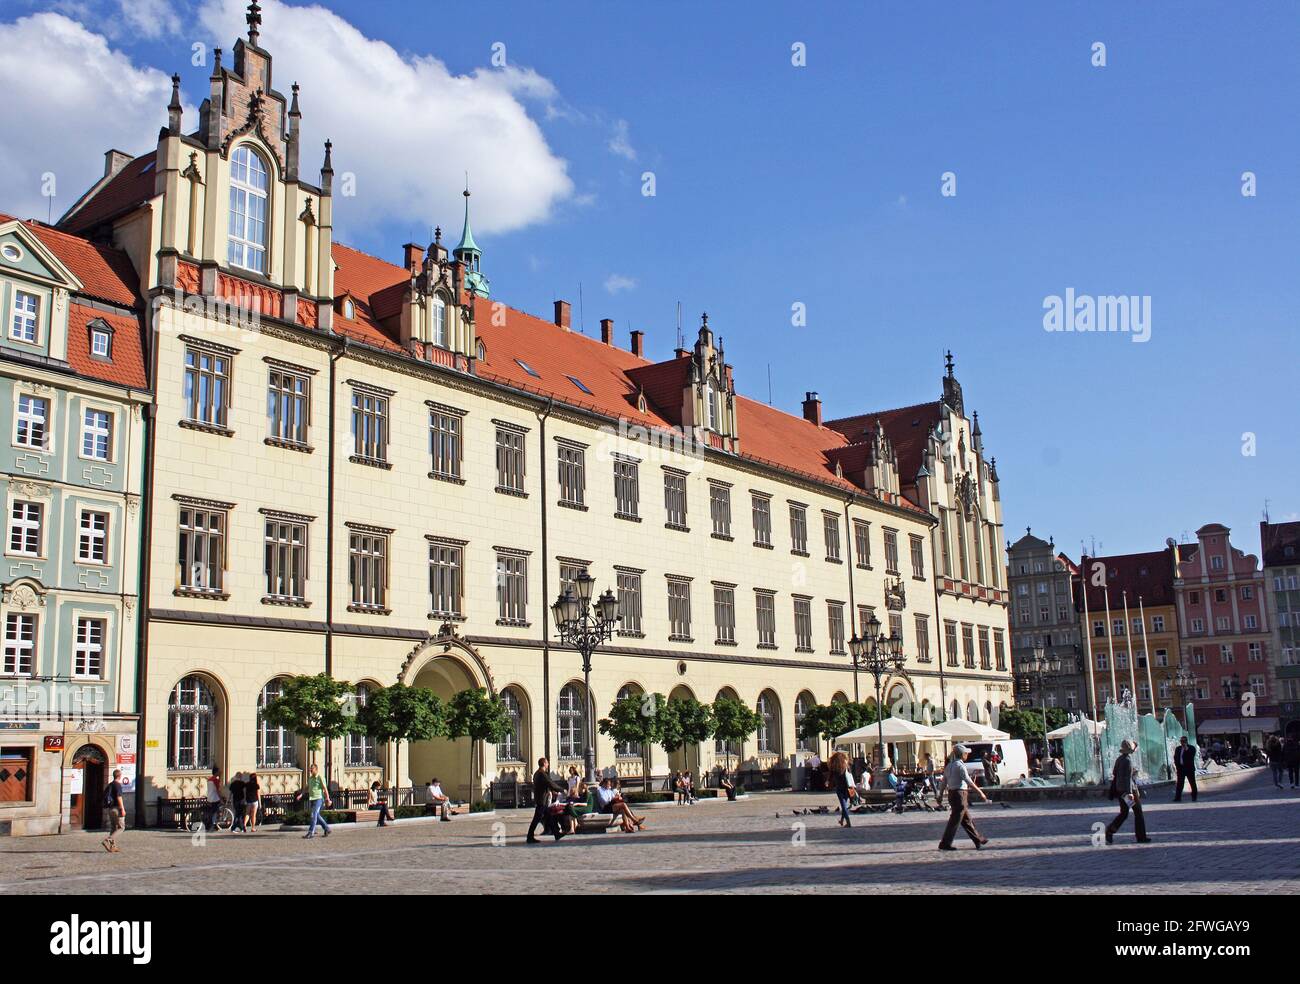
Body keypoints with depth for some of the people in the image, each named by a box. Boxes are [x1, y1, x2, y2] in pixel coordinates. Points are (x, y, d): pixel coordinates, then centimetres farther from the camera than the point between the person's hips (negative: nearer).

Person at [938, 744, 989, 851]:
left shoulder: (949, 766, 13)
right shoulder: (960, 765, -13)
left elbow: (944, 782, 15)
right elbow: (968, 781, -20)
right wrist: (980, 792, -18)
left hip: (951, 793, 9)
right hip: (960, 794, -9)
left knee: (967, 820, 16)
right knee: (955, 821, -6)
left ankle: (978, 839, 25)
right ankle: (945, 844, -6)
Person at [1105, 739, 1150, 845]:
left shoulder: (1119, 759, 8)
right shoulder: (1128, 761, -18)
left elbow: (1114, 773, 17)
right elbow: (1128, 777, -24)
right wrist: (1129, 792, -26)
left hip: (1120, 789, 8)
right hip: (1130, 789, -8)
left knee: (1123, 814, 12)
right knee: (1138, 812, 6)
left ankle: (1110, 830, -3)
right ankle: (1141, 837, 11)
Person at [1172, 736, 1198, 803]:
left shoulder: (1192, 748, 0)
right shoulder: (1178, 749, 14)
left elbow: (1191, 757, -14)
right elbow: (1175, 758, 14)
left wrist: (1186, 750, -18)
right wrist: (1177, 767, 4)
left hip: (1189, 768, -4)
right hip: (1180, 769, 4)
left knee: (1192, 783, 2)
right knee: (1179, 784, 1)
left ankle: (1194, 797, 10)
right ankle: (1178, 798, 0)